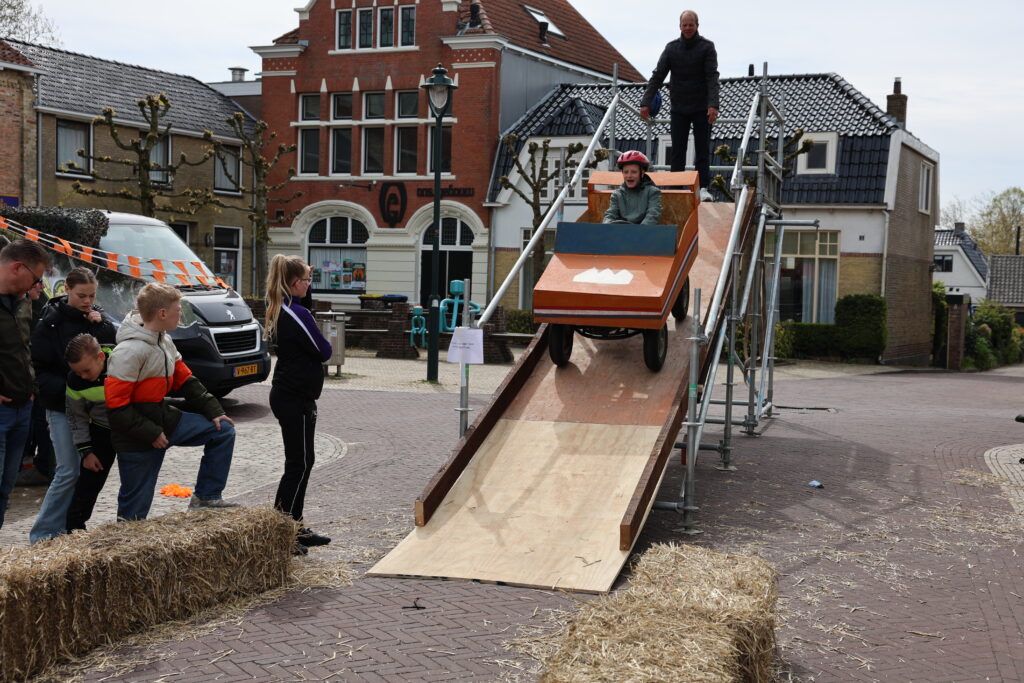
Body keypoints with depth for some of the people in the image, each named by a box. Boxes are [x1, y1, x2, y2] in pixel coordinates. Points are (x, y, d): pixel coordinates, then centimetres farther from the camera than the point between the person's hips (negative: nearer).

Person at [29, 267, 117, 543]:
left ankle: (73, 528, 19)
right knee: (69, 472, -9)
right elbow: (37, 369, -9)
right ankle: (42, 535, 0)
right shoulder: (51, 323, -8)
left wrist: (101, 324, -12)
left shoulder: (96, 317, 6)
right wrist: (65, 388, -18)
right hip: (63, 408, -5)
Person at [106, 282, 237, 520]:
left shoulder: (164, 342, 6)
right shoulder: (130, 351, -23)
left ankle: (206, 496, 12)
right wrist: (151, 433, -21)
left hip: (164, 419, 9)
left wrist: (213, 411, 7)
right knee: (135, 509, 0)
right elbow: (116, 406, -24)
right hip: (138, 438, -9)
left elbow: (184, 380, 15)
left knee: (223, 431, 8)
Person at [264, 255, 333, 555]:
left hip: (287, 393, 10)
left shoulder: (278, 311, 11)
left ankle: (295, 526, 23)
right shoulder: (298, 314, -19)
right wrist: (325, 342, 6)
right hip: (296, 398, -10)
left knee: (302, 461, 16)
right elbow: (324, 351, -14)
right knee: (299, 463, -5)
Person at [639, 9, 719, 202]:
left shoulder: (707, 47, -3)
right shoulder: (671, 48, 4)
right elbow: (657, 76, 1)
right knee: (677, 152, 2)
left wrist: (713, 105, -25)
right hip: (678, 109, 2)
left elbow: (712, 77, -12)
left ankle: (704, 188, 2)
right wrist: (646, 102, -9)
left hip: (701, 108, -2)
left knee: (703, 150, 0)